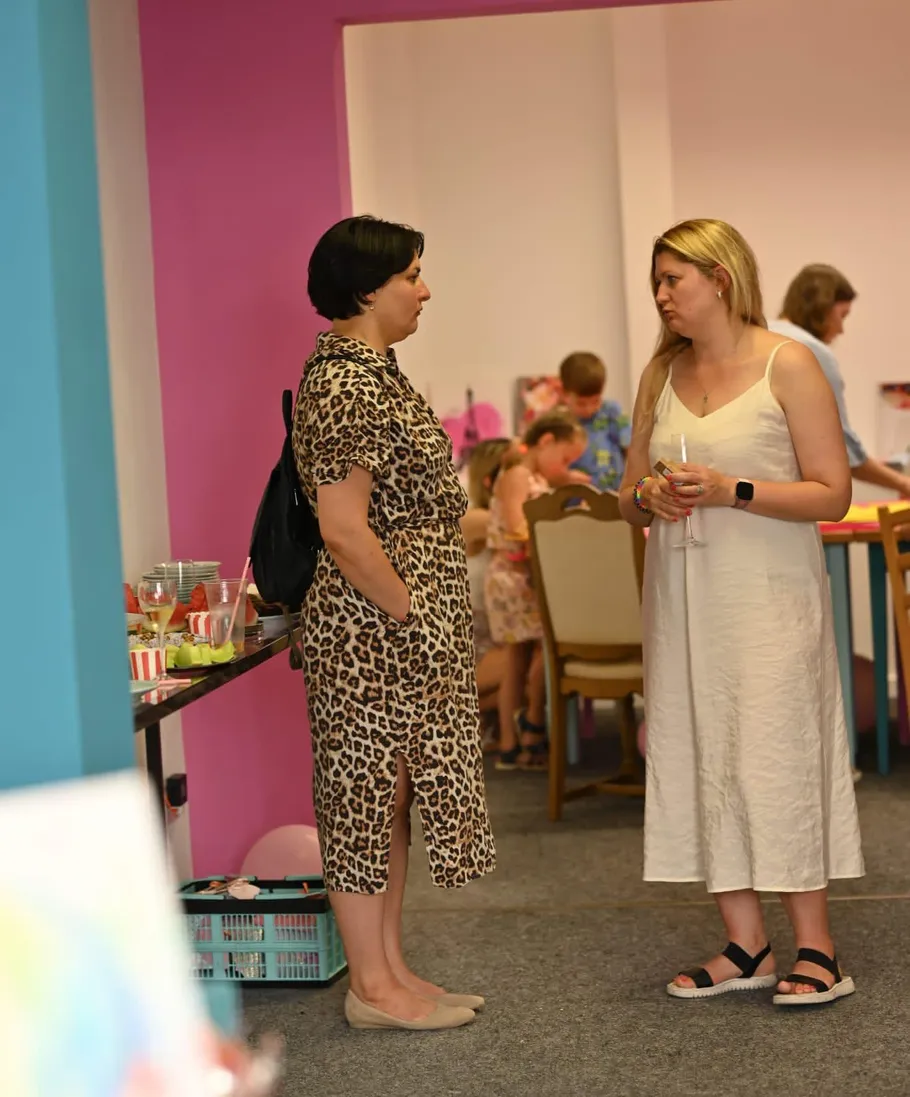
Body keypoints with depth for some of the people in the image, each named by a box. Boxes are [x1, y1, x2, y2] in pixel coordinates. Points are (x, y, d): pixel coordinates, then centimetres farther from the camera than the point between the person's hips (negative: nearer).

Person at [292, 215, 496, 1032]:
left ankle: (392, 969, 24)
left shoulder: (371, 371, 14)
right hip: (374, 630, -10)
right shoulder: (344, 384, -18)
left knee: (390, 796, 14)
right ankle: (373, 988, 11)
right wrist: (412, 614, -16)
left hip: (404, 629, 10)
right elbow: (345, 532, -23)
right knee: (365, 796, 0)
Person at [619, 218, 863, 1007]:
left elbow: (832, 494, -8)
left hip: (768, 595, -6)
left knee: (777, 755, -7)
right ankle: (746, 947, 13)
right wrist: (649, 497, -6)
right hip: (683, 599, 6)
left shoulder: (787, 365, -4)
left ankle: (816, 950, 3)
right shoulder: (662, 375, 12)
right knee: (702, 757, 5)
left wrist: (731, 490, -19)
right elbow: (629, 497, 18)